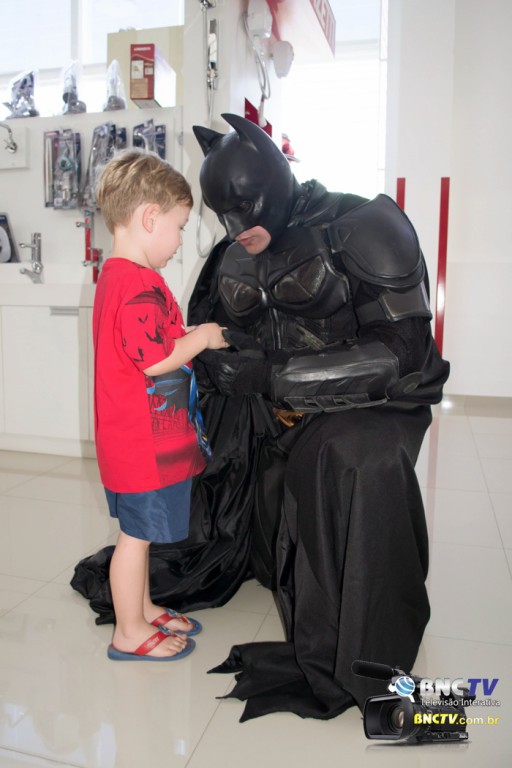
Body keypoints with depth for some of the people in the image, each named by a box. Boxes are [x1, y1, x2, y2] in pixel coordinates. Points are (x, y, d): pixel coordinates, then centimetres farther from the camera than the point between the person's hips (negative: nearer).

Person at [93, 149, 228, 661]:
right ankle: (130, 633, 23)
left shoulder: (116, 275, 12)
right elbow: (155, 360, -26)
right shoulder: (139, 285, -22)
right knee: (137, 534, 5)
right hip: (146, 442, -11)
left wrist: (188, 336, 10)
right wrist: (202, 337, -13)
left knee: (139, 531, 22)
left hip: (139, 439, 11)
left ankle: (143, 609, 39)